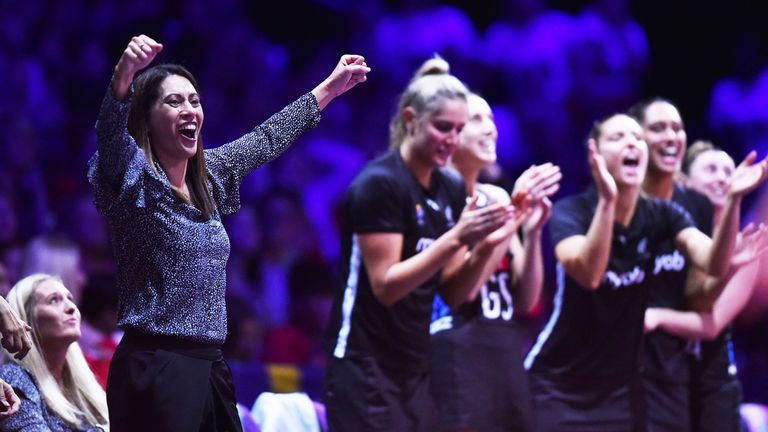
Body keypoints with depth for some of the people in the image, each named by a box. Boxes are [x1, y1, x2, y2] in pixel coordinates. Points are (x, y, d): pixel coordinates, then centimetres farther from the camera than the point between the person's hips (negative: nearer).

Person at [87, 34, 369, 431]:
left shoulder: (206, 176, 14)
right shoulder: (133, 180, -7)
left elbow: (266, 140, 28)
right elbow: (110, 132, -28)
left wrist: (329, 88, 35)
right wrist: (125, 74, -47)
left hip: (210, 367, 7)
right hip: (155, 369, -7)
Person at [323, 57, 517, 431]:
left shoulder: (451, 189, 9)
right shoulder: (379, 183, -13)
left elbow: (454, 294, 8)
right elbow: (386, 285, -19)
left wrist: (483, 248, -10)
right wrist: (456, 238, -26)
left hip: (415, 369, 8)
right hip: (366, 371, -8)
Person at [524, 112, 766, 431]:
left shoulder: (662, 216, -1)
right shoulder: (570, 211, -13)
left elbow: (714, 264, -17)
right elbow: (587, 275, -32)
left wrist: (732, 200, -33)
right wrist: (607, 200, -45)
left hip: (621, 388, 4)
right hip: (558, 384, -4)